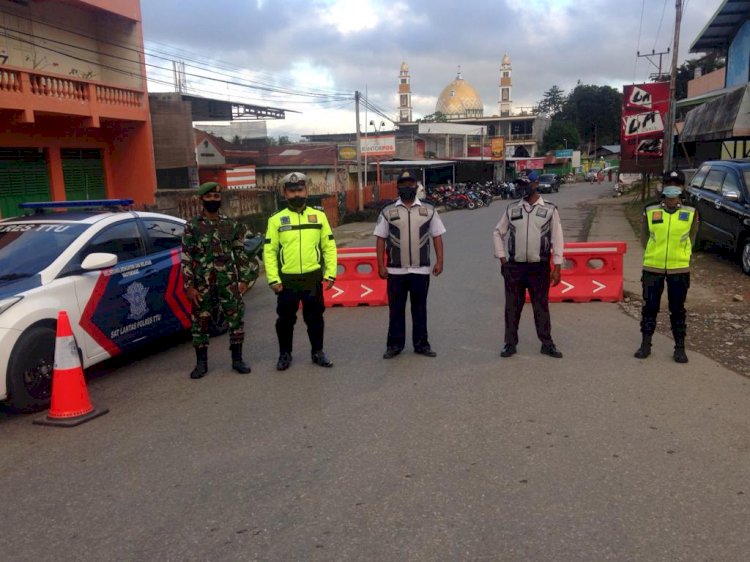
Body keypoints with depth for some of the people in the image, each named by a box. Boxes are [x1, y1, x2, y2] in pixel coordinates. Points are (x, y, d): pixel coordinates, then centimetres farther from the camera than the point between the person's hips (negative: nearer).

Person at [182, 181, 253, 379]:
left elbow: (241, 253, 8)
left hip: (228, 281, 1)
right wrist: (189, 286, -7)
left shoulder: (231, 224, 5)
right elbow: (186, 258, -1)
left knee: (236, 318, 2)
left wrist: (244, 279, 1)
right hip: (201, 283, -1)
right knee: (200, 321, 5)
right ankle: (201, 363, 18)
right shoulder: (192, 226, 0)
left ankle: (237, 359, 16)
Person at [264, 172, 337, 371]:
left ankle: (317, 352, 27)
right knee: (285, 320, 10)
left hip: (313, 278, 1)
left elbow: (329, 246, 5)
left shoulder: (319, 216, 5)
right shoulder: (276, 219, 1)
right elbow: (269, 251, -1)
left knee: (315, 318, 12)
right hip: (287, 280, -1)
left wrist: (330, 274, -2)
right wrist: (273, 279, -8)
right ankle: (285, 354, 26)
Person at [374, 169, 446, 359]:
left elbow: (437, 237, 6)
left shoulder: (429, 210, 5)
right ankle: (394, 344, 17)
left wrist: (439, 261, -2)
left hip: (421, 270, 1)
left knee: (420, 308, 9)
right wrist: (381, 265, -3)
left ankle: (421, 344, 20)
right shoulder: (388, 212, 2)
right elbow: (380, 240, 2)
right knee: (396, 309, 7)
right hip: (396, 271, -1)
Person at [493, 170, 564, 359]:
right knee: (512, 306, 7)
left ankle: (547, 343, 20)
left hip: (539, 267, -1)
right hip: (514, 266, 2)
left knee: (541, 306, 8)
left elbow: (557, 238, -1)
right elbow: (498, 233, 12)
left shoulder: (549, 209, -1)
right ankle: (510, 343, 18)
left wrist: (557, 267, -5)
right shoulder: (512, 209, 4)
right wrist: (502, 259, 5)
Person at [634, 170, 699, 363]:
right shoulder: (650, 211, -2)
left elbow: (691, 238, 10)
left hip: (679, 269, 0)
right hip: (652, 268, 0)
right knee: (650, 307, 8)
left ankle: (680, 348, 19)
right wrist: (654, 254, 10)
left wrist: (679, 255, 8)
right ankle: (645, 345, 20)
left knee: (677, 309, 8)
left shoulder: (691, 213, -1)